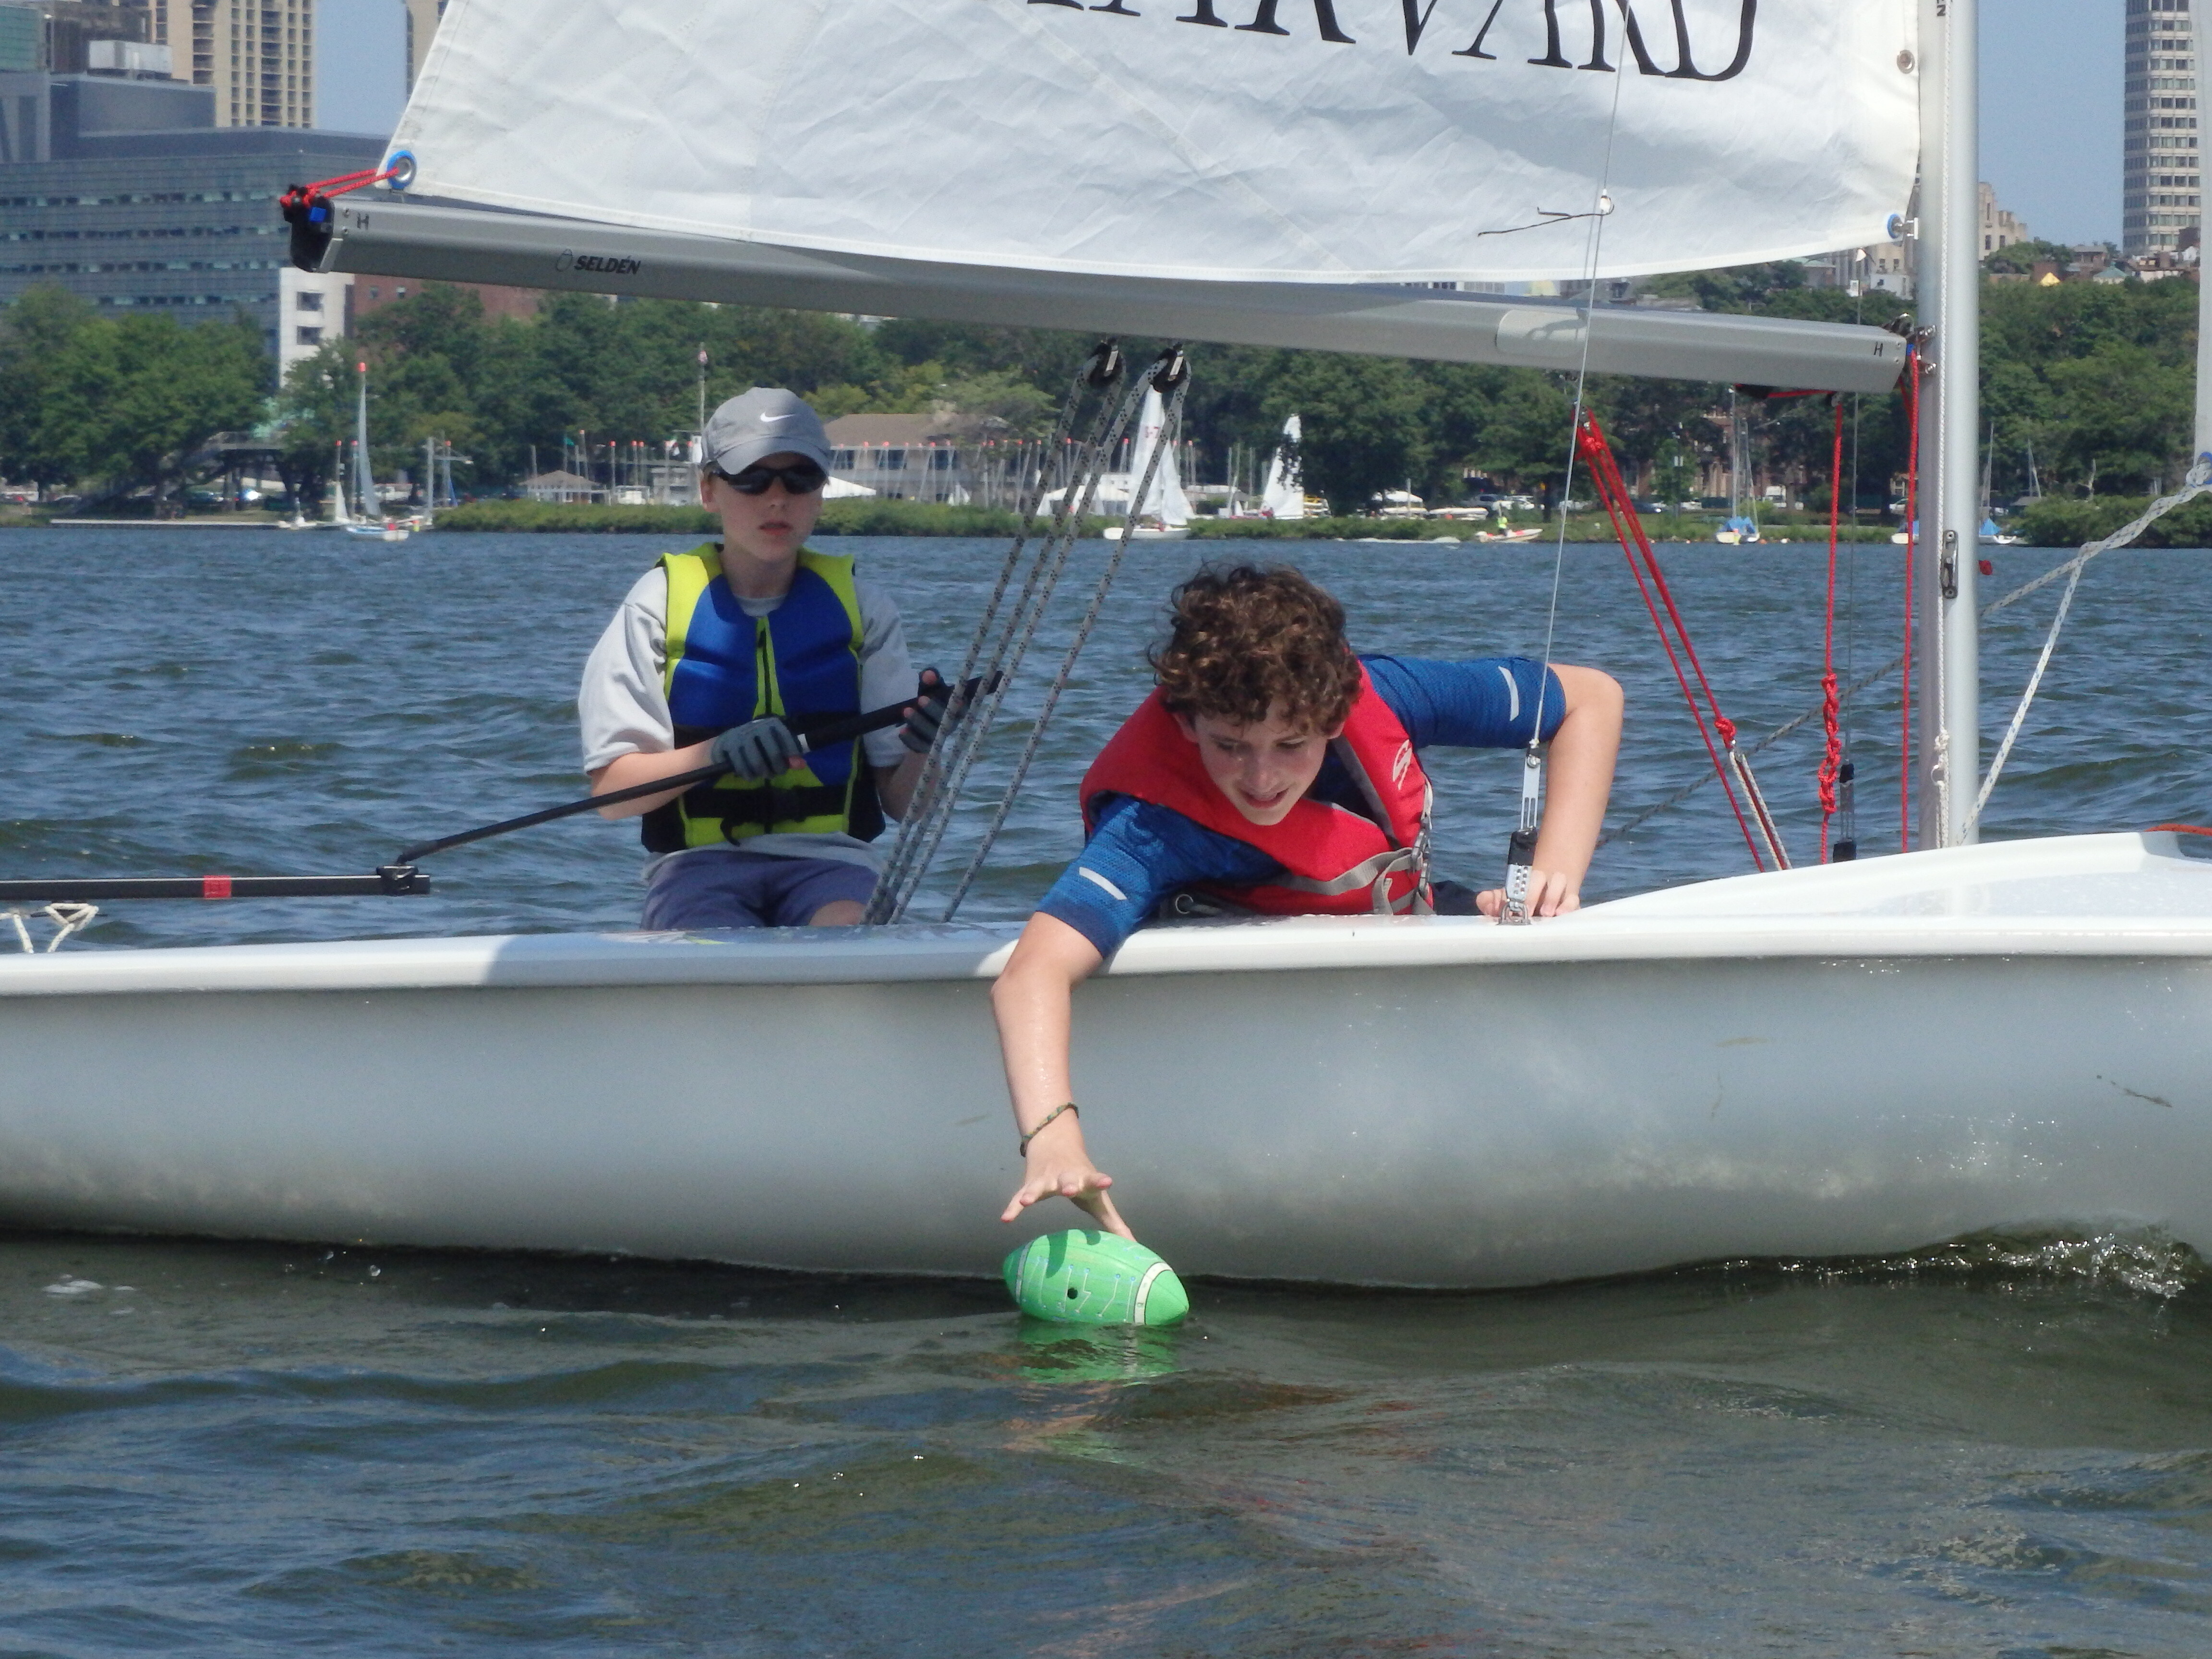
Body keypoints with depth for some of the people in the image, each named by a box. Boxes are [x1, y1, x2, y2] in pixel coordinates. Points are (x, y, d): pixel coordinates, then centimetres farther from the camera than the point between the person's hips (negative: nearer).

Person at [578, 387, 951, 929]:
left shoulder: (859, 605, 9)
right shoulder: (661, 603, 3)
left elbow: (900, 801, 7)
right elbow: (610, 792, -3)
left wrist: (922, 750, -16)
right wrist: (715, 753, -20)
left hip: (831, 859, 1)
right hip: (699, 862, -1)